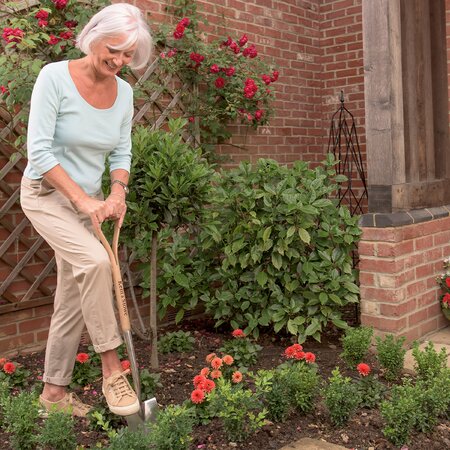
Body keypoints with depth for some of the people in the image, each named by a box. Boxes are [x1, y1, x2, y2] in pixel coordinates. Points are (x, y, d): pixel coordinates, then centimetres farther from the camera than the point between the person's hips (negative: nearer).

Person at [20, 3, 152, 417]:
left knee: (73, 299, 7)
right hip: (47, 193, -6)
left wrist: (117, 193, -13)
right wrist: (81, 199, -23)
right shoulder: (55, 77, -17)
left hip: (89, 202, 6)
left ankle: (54, 391, 21)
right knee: (94, 260, -30)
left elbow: (122, 153, 6)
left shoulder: (123, 92, -1)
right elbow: (39, 150, -20)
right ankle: (111, 367, -15)